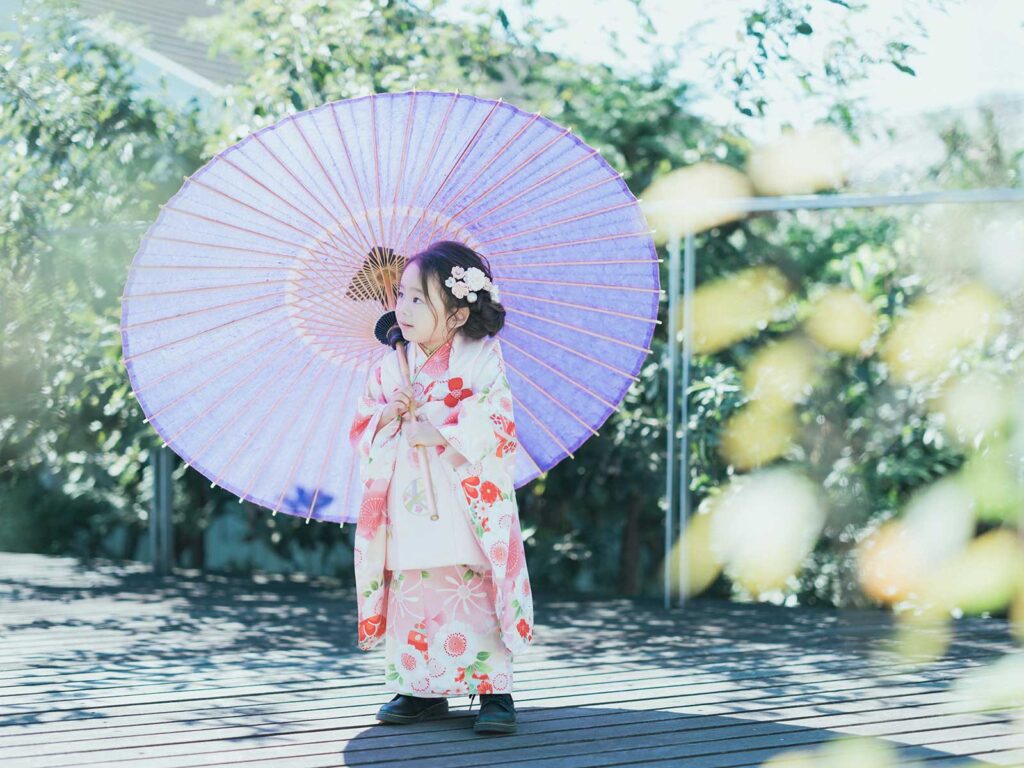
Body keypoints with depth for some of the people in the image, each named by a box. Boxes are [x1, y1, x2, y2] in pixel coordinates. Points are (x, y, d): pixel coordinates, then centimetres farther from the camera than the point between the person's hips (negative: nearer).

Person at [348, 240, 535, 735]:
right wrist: (387, 416, -12)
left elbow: (493, 430, -13)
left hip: (467, 504, -4)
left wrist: (432, 425, -17)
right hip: (407, 507, 4)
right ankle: (421, 689, 15)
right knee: (410, 597, 5)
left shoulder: (482, 359, -5)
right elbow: (362, 430, 9)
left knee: (475, 598, -7)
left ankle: (494, 691, -2)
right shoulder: (389, 367, 9)